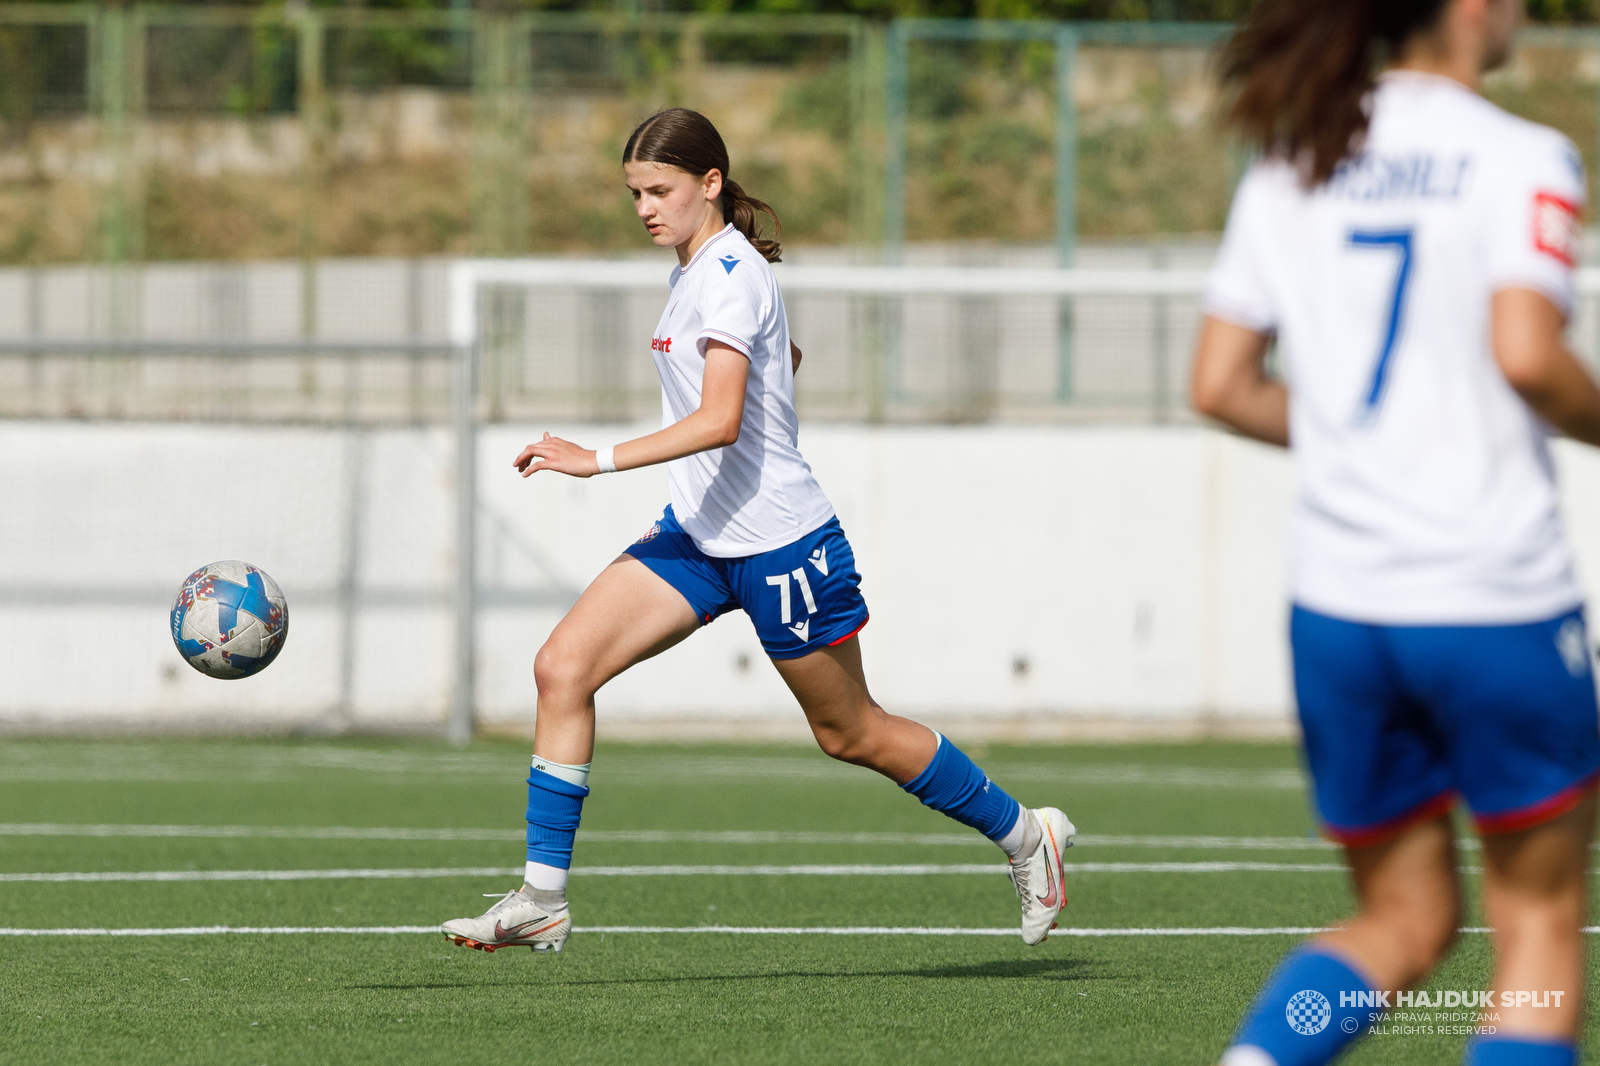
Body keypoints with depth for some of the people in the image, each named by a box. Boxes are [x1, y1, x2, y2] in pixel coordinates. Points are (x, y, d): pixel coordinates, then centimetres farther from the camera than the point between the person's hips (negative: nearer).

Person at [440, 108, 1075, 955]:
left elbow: (721, 419, -31)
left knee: (850, 735, 6)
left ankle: (1023, 834, 27)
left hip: (779, 544, -9)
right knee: (562, 669, -7)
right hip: (699, 534, 9)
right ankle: (542, 898, -7)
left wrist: (601, 461, -37)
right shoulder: (693, 272, 10)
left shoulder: (729, 278, -19)